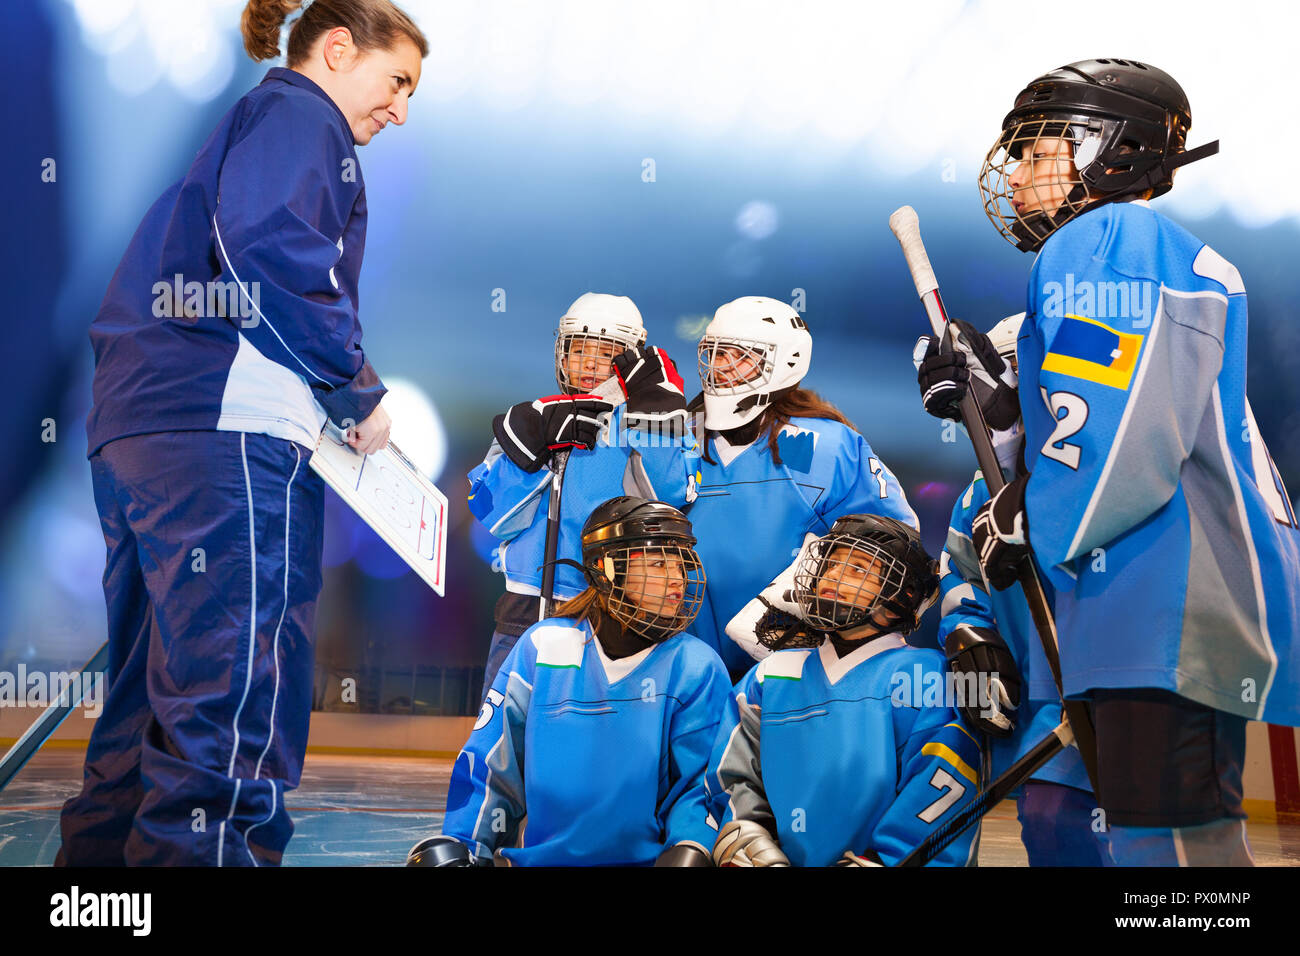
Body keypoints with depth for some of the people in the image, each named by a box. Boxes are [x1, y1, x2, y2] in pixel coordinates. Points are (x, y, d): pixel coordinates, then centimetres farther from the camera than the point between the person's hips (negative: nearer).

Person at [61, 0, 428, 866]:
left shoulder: (243, 128, 33)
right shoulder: (298, 112, 4)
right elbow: (269, 246, -16)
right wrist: (359, 391, -9)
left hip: (137, 428, 10)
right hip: (228, 426, -10)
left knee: (155, 709, 12)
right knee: (239, 706, -13)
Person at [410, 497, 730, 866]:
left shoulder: (697, 669, 2)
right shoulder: (542, 647, 4)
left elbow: (700, 784, 0)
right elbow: (491, 764, 9)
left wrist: (689, 848, -17)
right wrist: (460, 848, 3)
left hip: (646, 858, 0)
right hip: (536, 856, 0)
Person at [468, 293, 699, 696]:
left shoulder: (641, 423, 4)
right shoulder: (531, 417, 13)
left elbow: (668, 496, -14)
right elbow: (496, 517, 3)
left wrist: (656, 407, -16)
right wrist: (529, 439, -10)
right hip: (526, 612, 3)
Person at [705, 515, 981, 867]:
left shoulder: (923, 676, 3)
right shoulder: (770, 676, 16)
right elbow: (734, 784, 10)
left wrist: (877, 861, -15)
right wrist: (751, 848, -6)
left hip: (872, 858, -4)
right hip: (787, 857, 4)